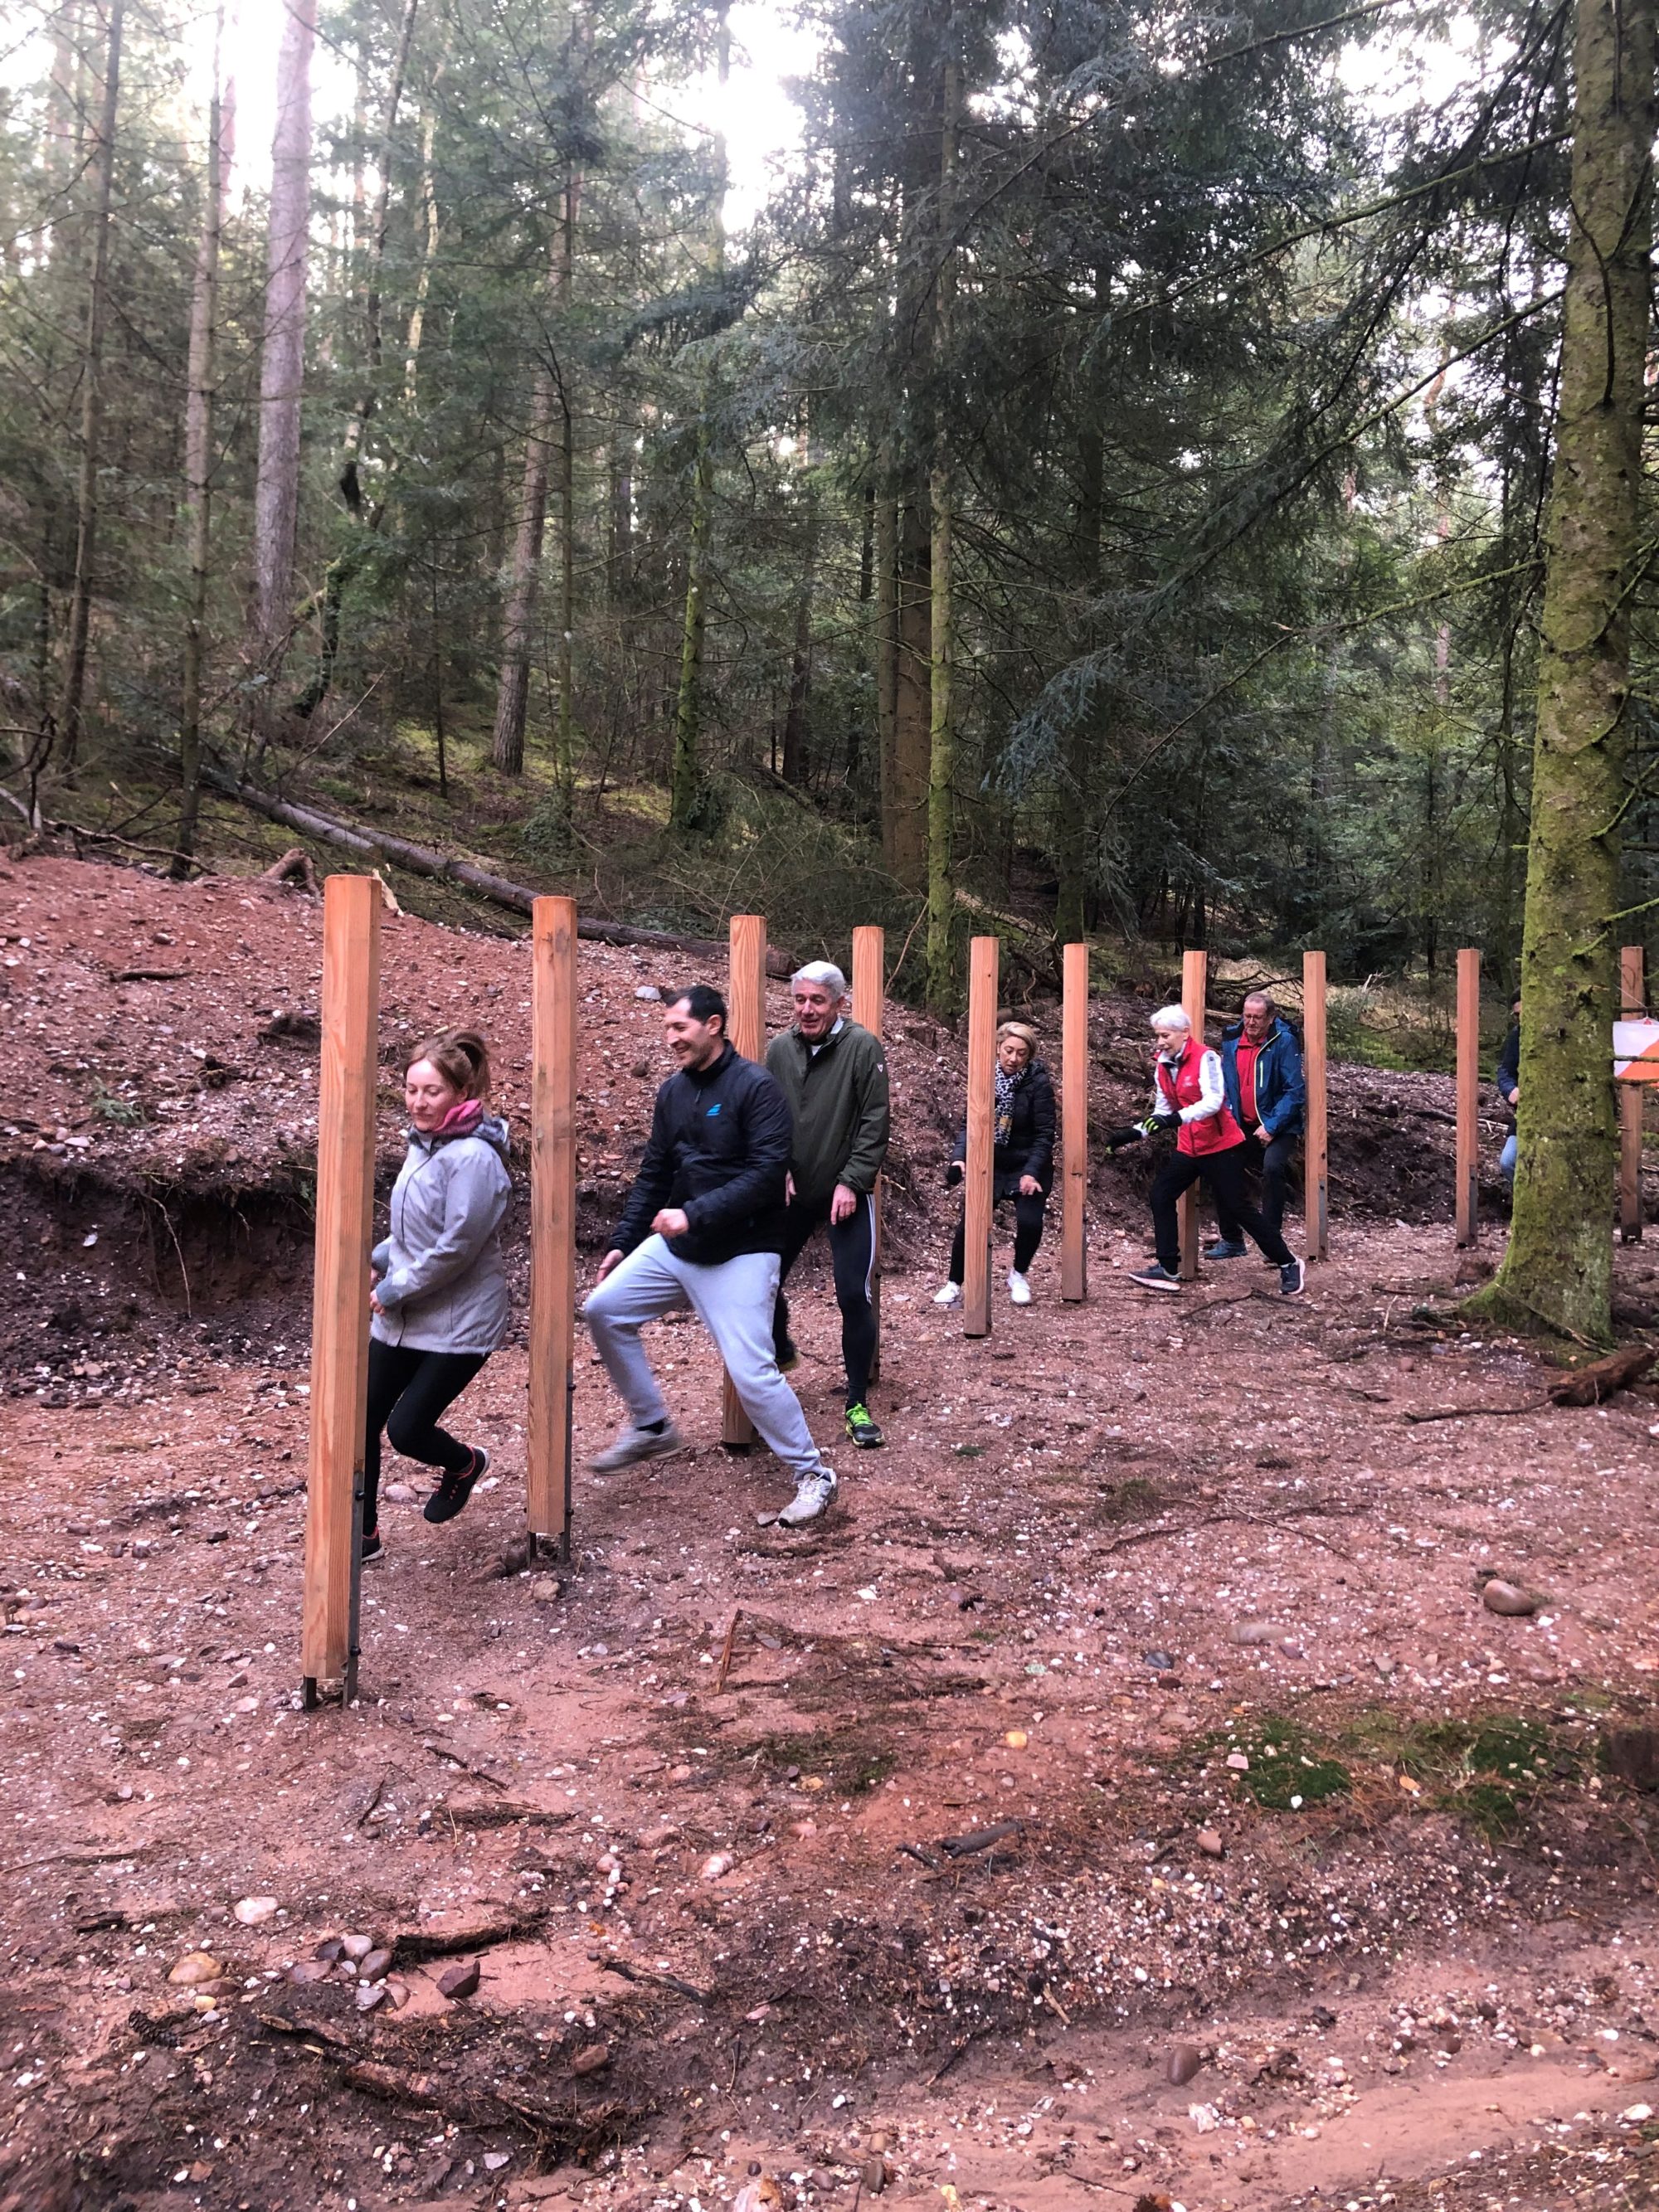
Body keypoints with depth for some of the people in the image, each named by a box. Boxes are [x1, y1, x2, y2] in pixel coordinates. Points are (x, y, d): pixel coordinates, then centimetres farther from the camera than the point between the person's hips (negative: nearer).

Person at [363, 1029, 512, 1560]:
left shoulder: (472, 1158, -21)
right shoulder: (423, 1142, 7)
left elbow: (456, 1246, -24)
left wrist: (394, 1290, -15)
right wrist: (380, 1259, 4)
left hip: (457, 1323, -8)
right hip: (400, 1317, 8)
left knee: (406, 1429, -5)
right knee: (362, 1421, 7)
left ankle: (464, 1464, 29)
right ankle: (363, 1536, 24)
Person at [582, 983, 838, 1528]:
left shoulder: (755, 1086, -14)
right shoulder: (673, 1091, 8)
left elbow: (767, 1172, -22)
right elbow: (653, 1174, 14)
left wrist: (695, 1215, -25)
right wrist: (623, 1243, 11)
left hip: (742, 1253, -7)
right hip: (675, 1244, 8)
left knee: (751, 1372, -12)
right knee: (604, 1309, 3)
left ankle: (812, 1474, 7)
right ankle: (650, 1426, 20)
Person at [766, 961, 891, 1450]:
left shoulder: (863, 1048, -11)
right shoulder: (779, 1049, 1)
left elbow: (873, 1124, -12)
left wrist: (851, 1181, -17)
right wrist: (778, 1167, -6)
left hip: (847, 1194, -4)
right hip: (792, 1191, 4)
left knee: (854, 1295, -6)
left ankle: (858, 1404, 7)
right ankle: (780, 1352, 41)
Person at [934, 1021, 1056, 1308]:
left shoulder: (1038, 1083, -14)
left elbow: (1045, 1134, -14)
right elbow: (969, 1123, -2)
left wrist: (1031, 1172, -23)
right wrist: (960, 1157, -18)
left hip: (1027, 1167, -2)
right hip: (990, 1165, 2)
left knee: (1029, 1221, -17)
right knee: (969, 1222, -8)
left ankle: (1018, 1275, 13)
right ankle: (954, 1284, 9)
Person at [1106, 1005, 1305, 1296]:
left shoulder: (1205, 1058, -18)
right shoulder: (1162, 1066, 4)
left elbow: (1213, 1102, -29)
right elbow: (1163, 1112, 11)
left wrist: (1176, 1118, -39)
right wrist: (1134, 1133, 0)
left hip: (1221, 1146, -7)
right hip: (1188, 1147, 7)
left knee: (1237, 1207, -3)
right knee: (1160, 1195, 1)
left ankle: (1289, 1264, 11)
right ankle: (1168, 1269, 8)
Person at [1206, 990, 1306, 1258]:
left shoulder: (1284, 1042, -14)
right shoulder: (1231, 1040, 2)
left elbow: (1295, 1091, -17)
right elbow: (1225, 1085, 12)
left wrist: (1272, 1127, -23)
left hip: (1278, 1127, -6)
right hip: (1242, 1126, 6)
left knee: (1272, 1166, -29)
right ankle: (1231, 1240, 20)